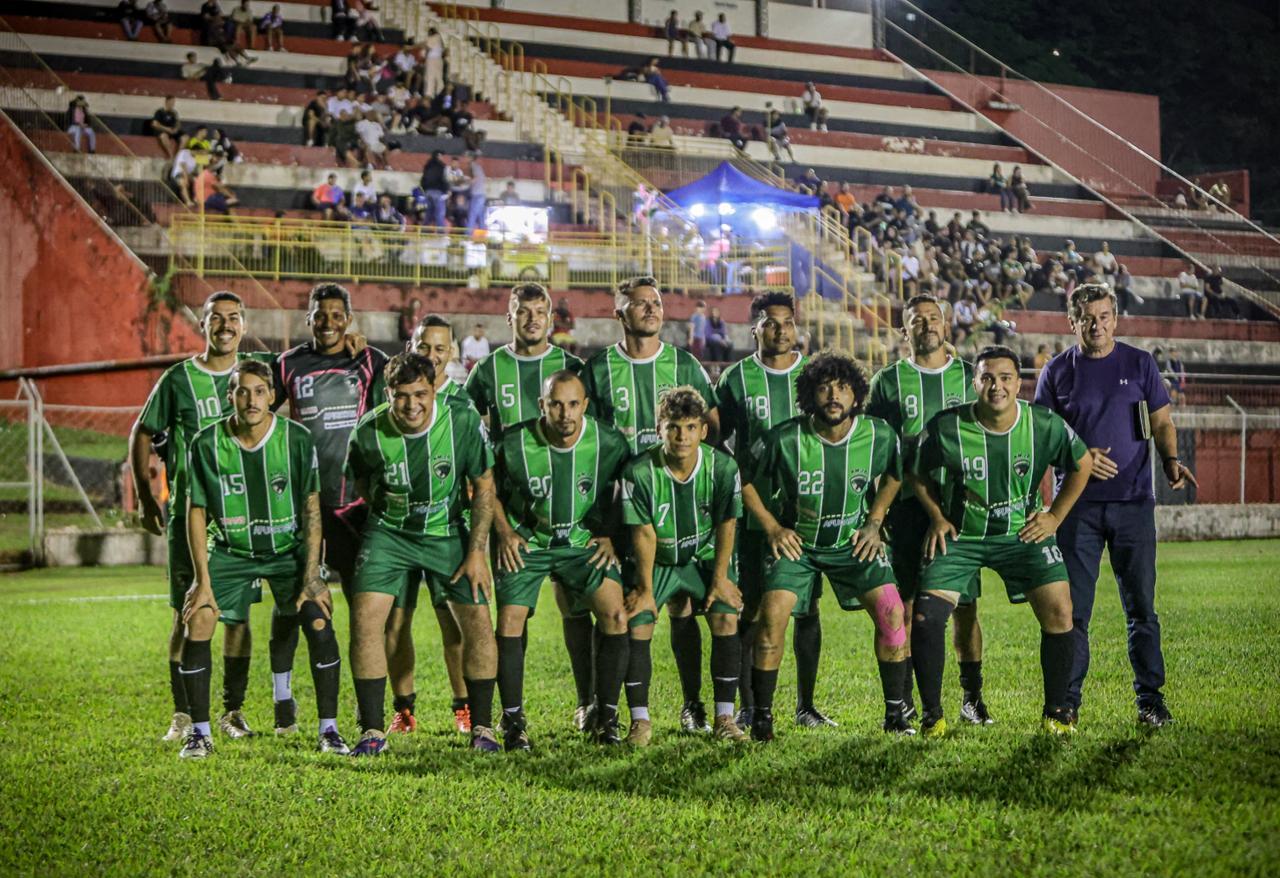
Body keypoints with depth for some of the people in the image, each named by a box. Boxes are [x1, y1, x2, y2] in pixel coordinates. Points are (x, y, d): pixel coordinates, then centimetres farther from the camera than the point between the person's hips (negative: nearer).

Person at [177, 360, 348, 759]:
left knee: (319, 621, -18)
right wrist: (203, 582, -12)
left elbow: (311, 508, -10)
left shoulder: (297, 439, -15)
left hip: (289, 547, -1)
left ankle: (328, 730, -5)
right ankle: (199, 733, -1)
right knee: (197, 623, -16)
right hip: (231, 550, 1)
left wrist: (311, 575, -14)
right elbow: (197, 512, -7)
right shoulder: (207, 444, -14)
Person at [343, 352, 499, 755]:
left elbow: (484, 486, -7)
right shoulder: (369, 432, -17)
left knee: (478, 620, -9)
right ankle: (373, 731, -4)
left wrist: (477, 551, -9)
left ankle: (482, 728, 7)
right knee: (365, 617, -15)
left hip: (450, 532, 0)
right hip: (389, 533, 0)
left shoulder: (463, 419, -18)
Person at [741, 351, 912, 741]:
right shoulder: (783, 440, -19)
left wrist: (874, 522, 2)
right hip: (796, 542, -2)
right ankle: (762, 718, -2)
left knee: (891, 611, -13)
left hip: (854, 541, 2)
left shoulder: (879, 436, -12)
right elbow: (744, 482, -3)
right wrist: (772, 527, -7)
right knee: (772, 616, -18)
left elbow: (893, 476, 11)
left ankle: (896, 714, 2)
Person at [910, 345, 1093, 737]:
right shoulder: (946, 428, -16)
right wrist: (937, 518, -4)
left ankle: (1056, 712, 7)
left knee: (1058, 612, -11)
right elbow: (917, 474, 4)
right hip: (960, 535, -1)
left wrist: (1055, 516, 2)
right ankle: (932, 715, 4)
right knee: (926, 616, -13)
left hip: (1023, 533, 1)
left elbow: (1081, 465, 7)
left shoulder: (1045, 425, -13)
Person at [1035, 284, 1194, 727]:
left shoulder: (1139, 363, 6)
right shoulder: (1058, 371, 5)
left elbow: (1161, 423, 10)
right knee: (1073, 607, 1)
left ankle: (1150, 699, 9)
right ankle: (1067, 701, 10)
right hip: (1078, 504, 0)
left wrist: (1171, 461, -9)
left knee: (1141, 605, 1)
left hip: (1133, 503, 0)